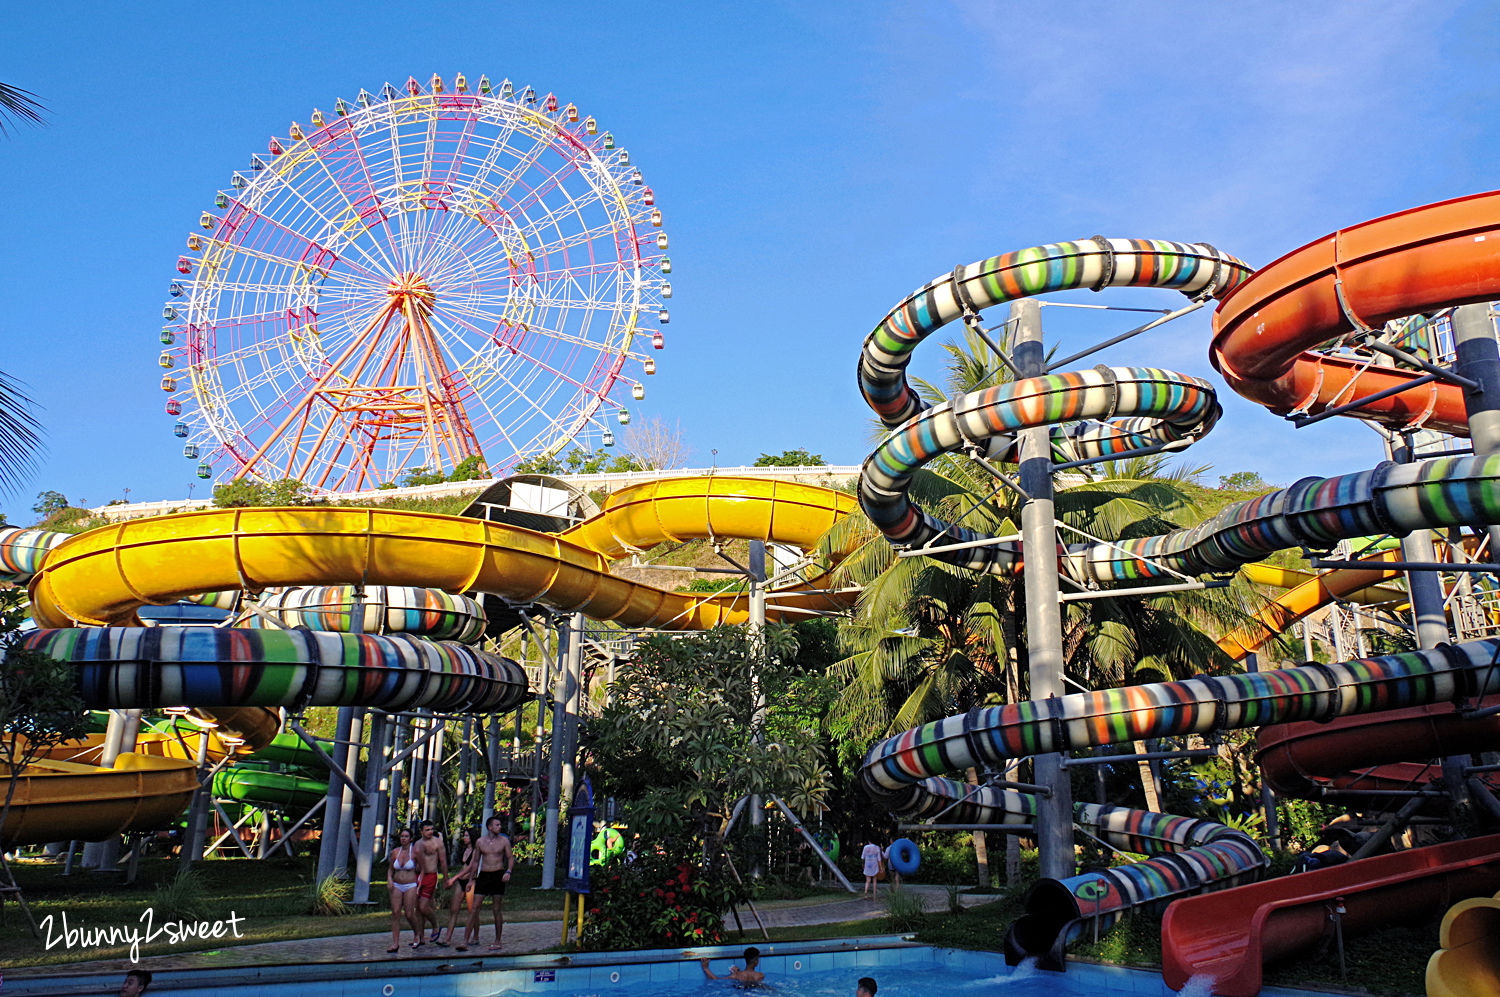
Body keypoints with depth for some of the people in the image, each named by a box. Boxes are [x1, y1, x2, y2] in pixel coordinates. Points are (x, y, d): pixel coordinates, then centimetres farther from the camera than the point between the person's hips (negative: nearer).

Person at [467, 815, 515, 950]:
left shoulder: (504, 840, 2)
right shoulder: (480, 841, 5)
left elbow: (511, 858, 4)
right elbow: (476, 860, 13)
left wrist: (508, 871, -13)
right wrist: (472, 878, 11)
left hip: (498, 876, -2)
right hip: (483, 875, 2)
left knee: (497, 910, 1)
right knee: (474, 907, -3)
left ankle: (497, 942, 9)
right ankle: (475, 938, 8)